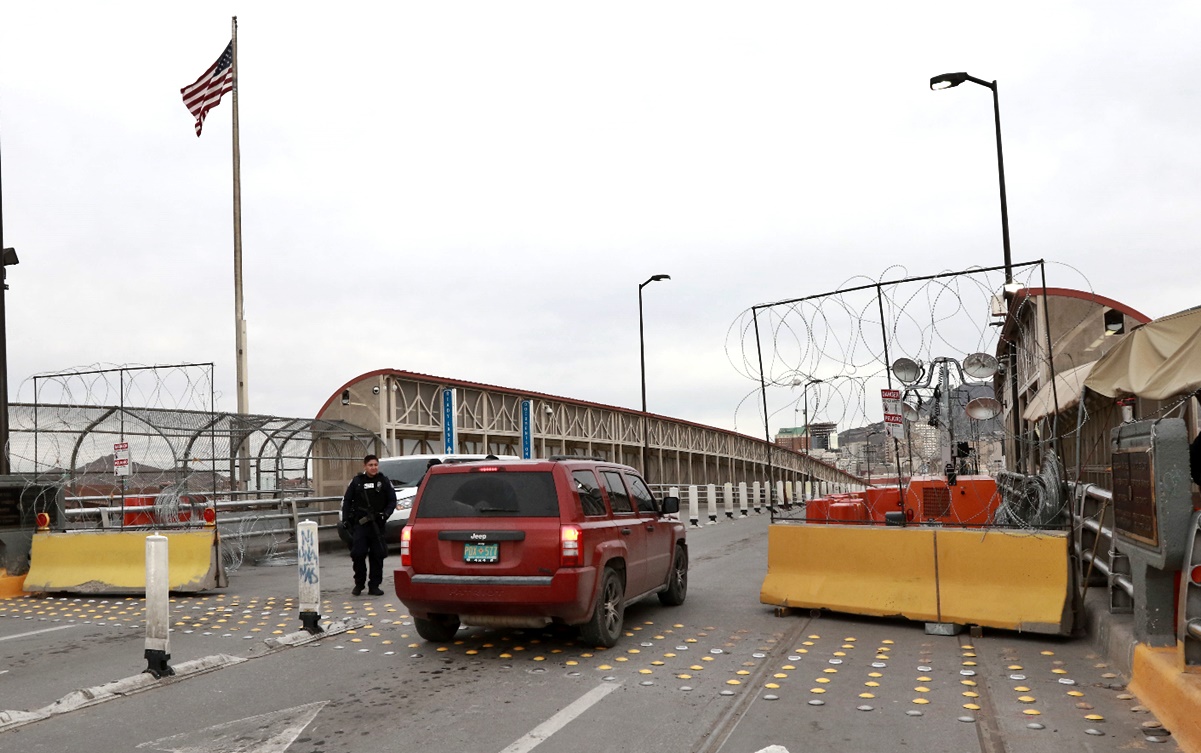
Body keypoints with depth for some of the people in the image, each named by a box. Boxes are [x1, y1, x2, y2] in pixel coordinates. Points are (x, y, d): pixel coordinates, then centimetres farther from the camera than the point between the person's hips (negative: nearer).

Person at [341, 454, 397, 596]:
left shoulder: (384, 481, 5)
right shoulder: (356, 481, 5)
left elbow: (392, 500, 7)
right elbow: (346, 500, 11)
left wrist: (385, 514, -9)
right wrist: (346, 519, 2)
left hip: (377, 524, 0)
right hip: (359, 524, 0)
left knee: (377, 555, 1)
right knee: (358, 554, -5)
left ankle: (374, 585, 10)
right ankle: (359, 583, 13)